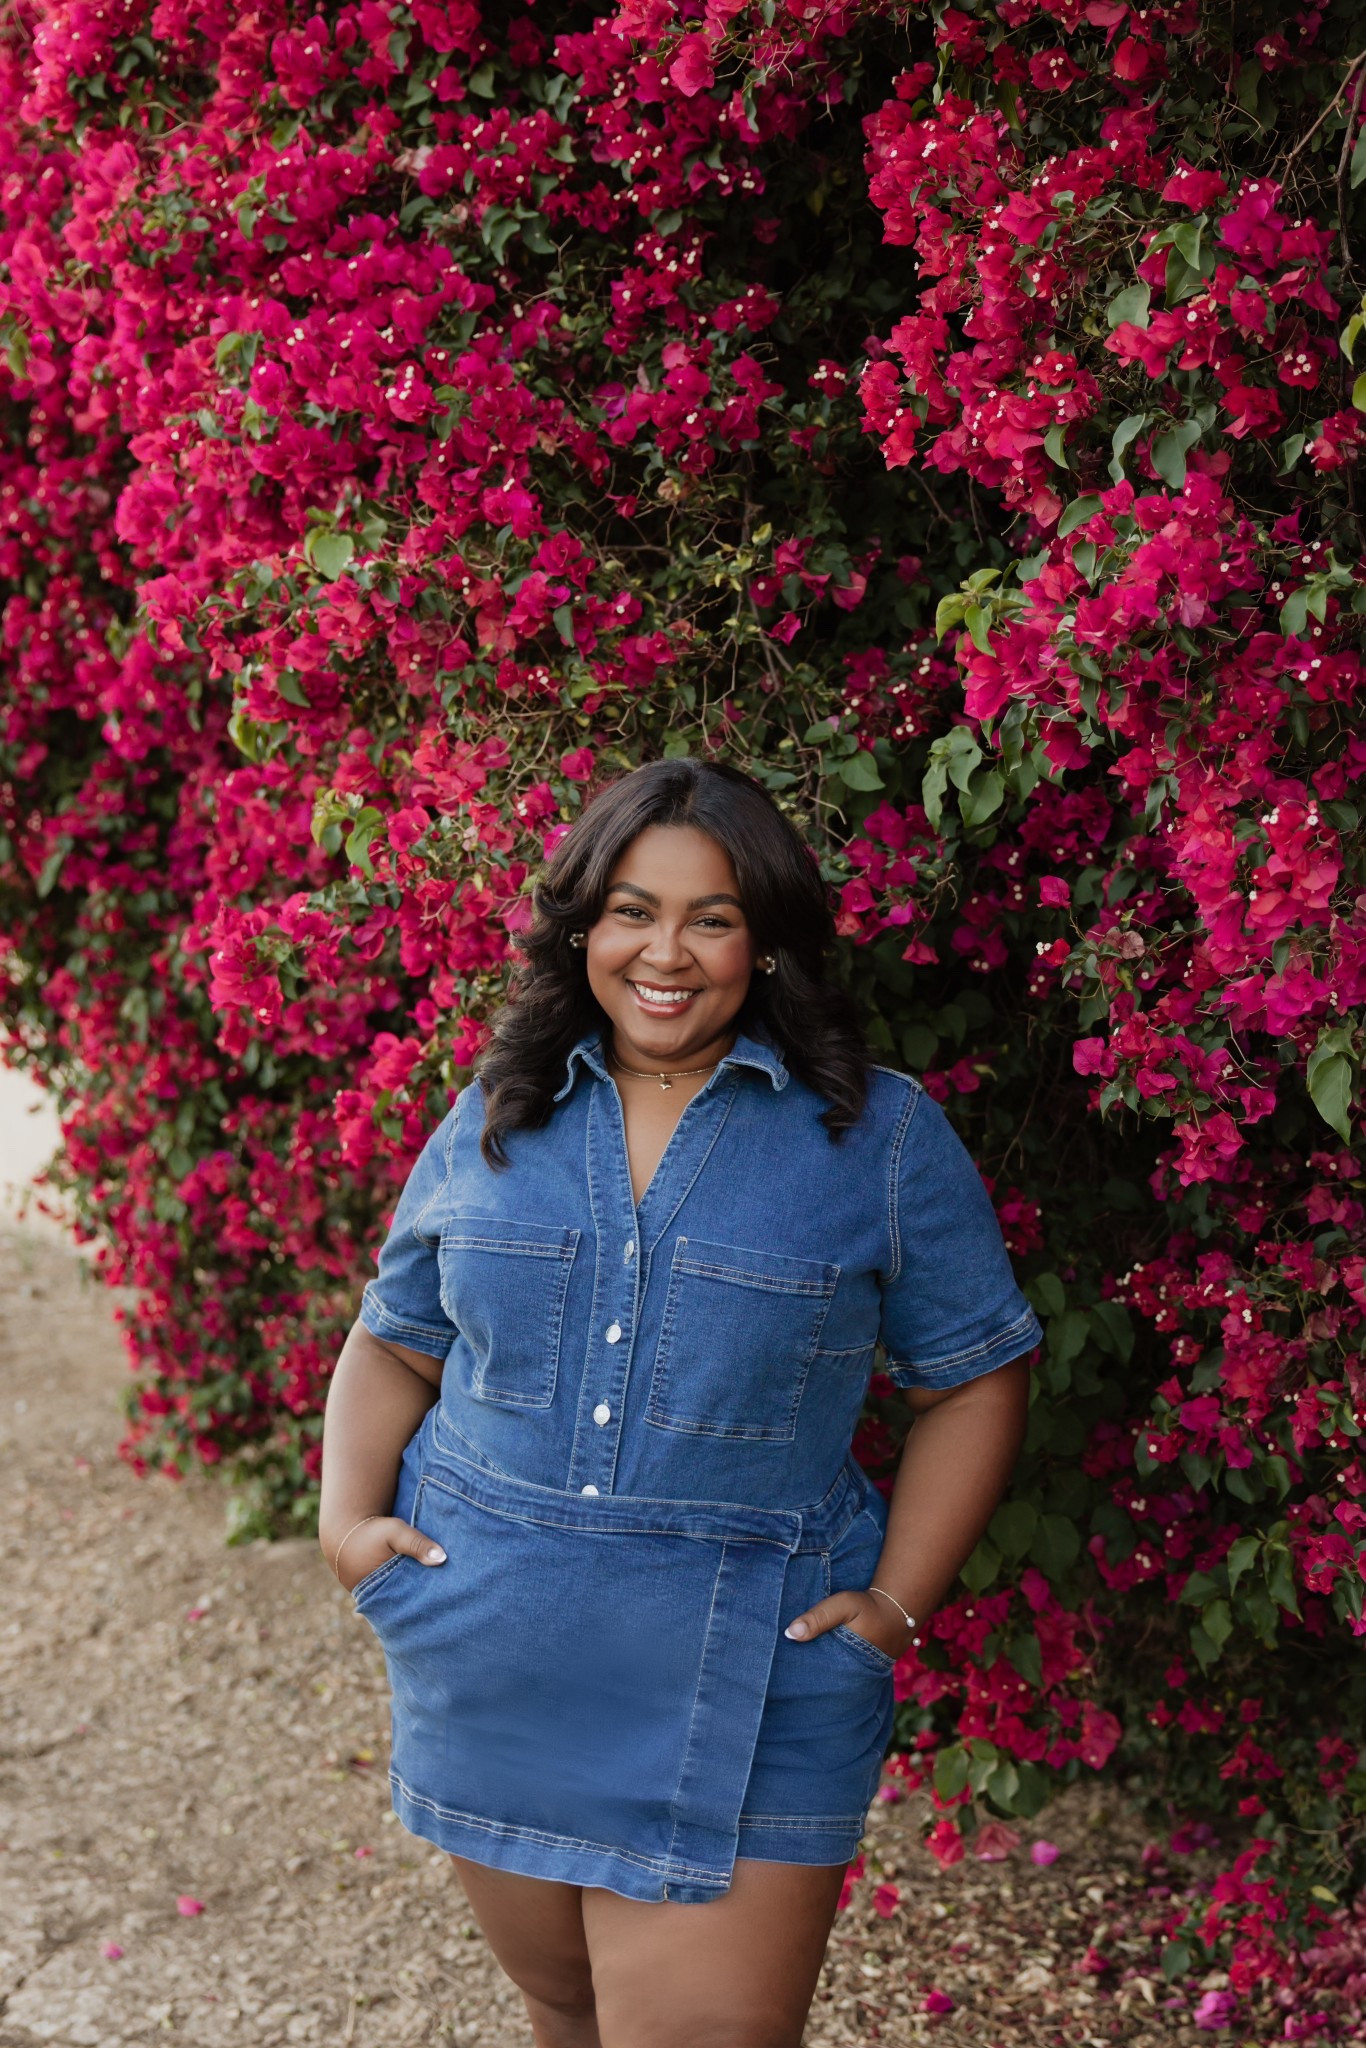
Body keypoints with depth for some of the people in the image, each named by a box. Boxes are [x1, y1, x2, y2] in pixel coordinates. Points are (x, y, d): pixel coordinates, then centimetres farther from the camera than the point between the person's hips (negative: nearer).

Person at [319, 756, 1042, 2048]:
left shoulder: (883, 1136, -4)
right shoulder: (493, 1122, 6)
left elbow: (973, 1379, 2)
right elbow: (394, 1344, 15)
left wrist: (897, 1603, -6)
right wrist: (349, 1516, -1)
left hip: (743, 1702, -3)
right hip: (490, 1683, 4)